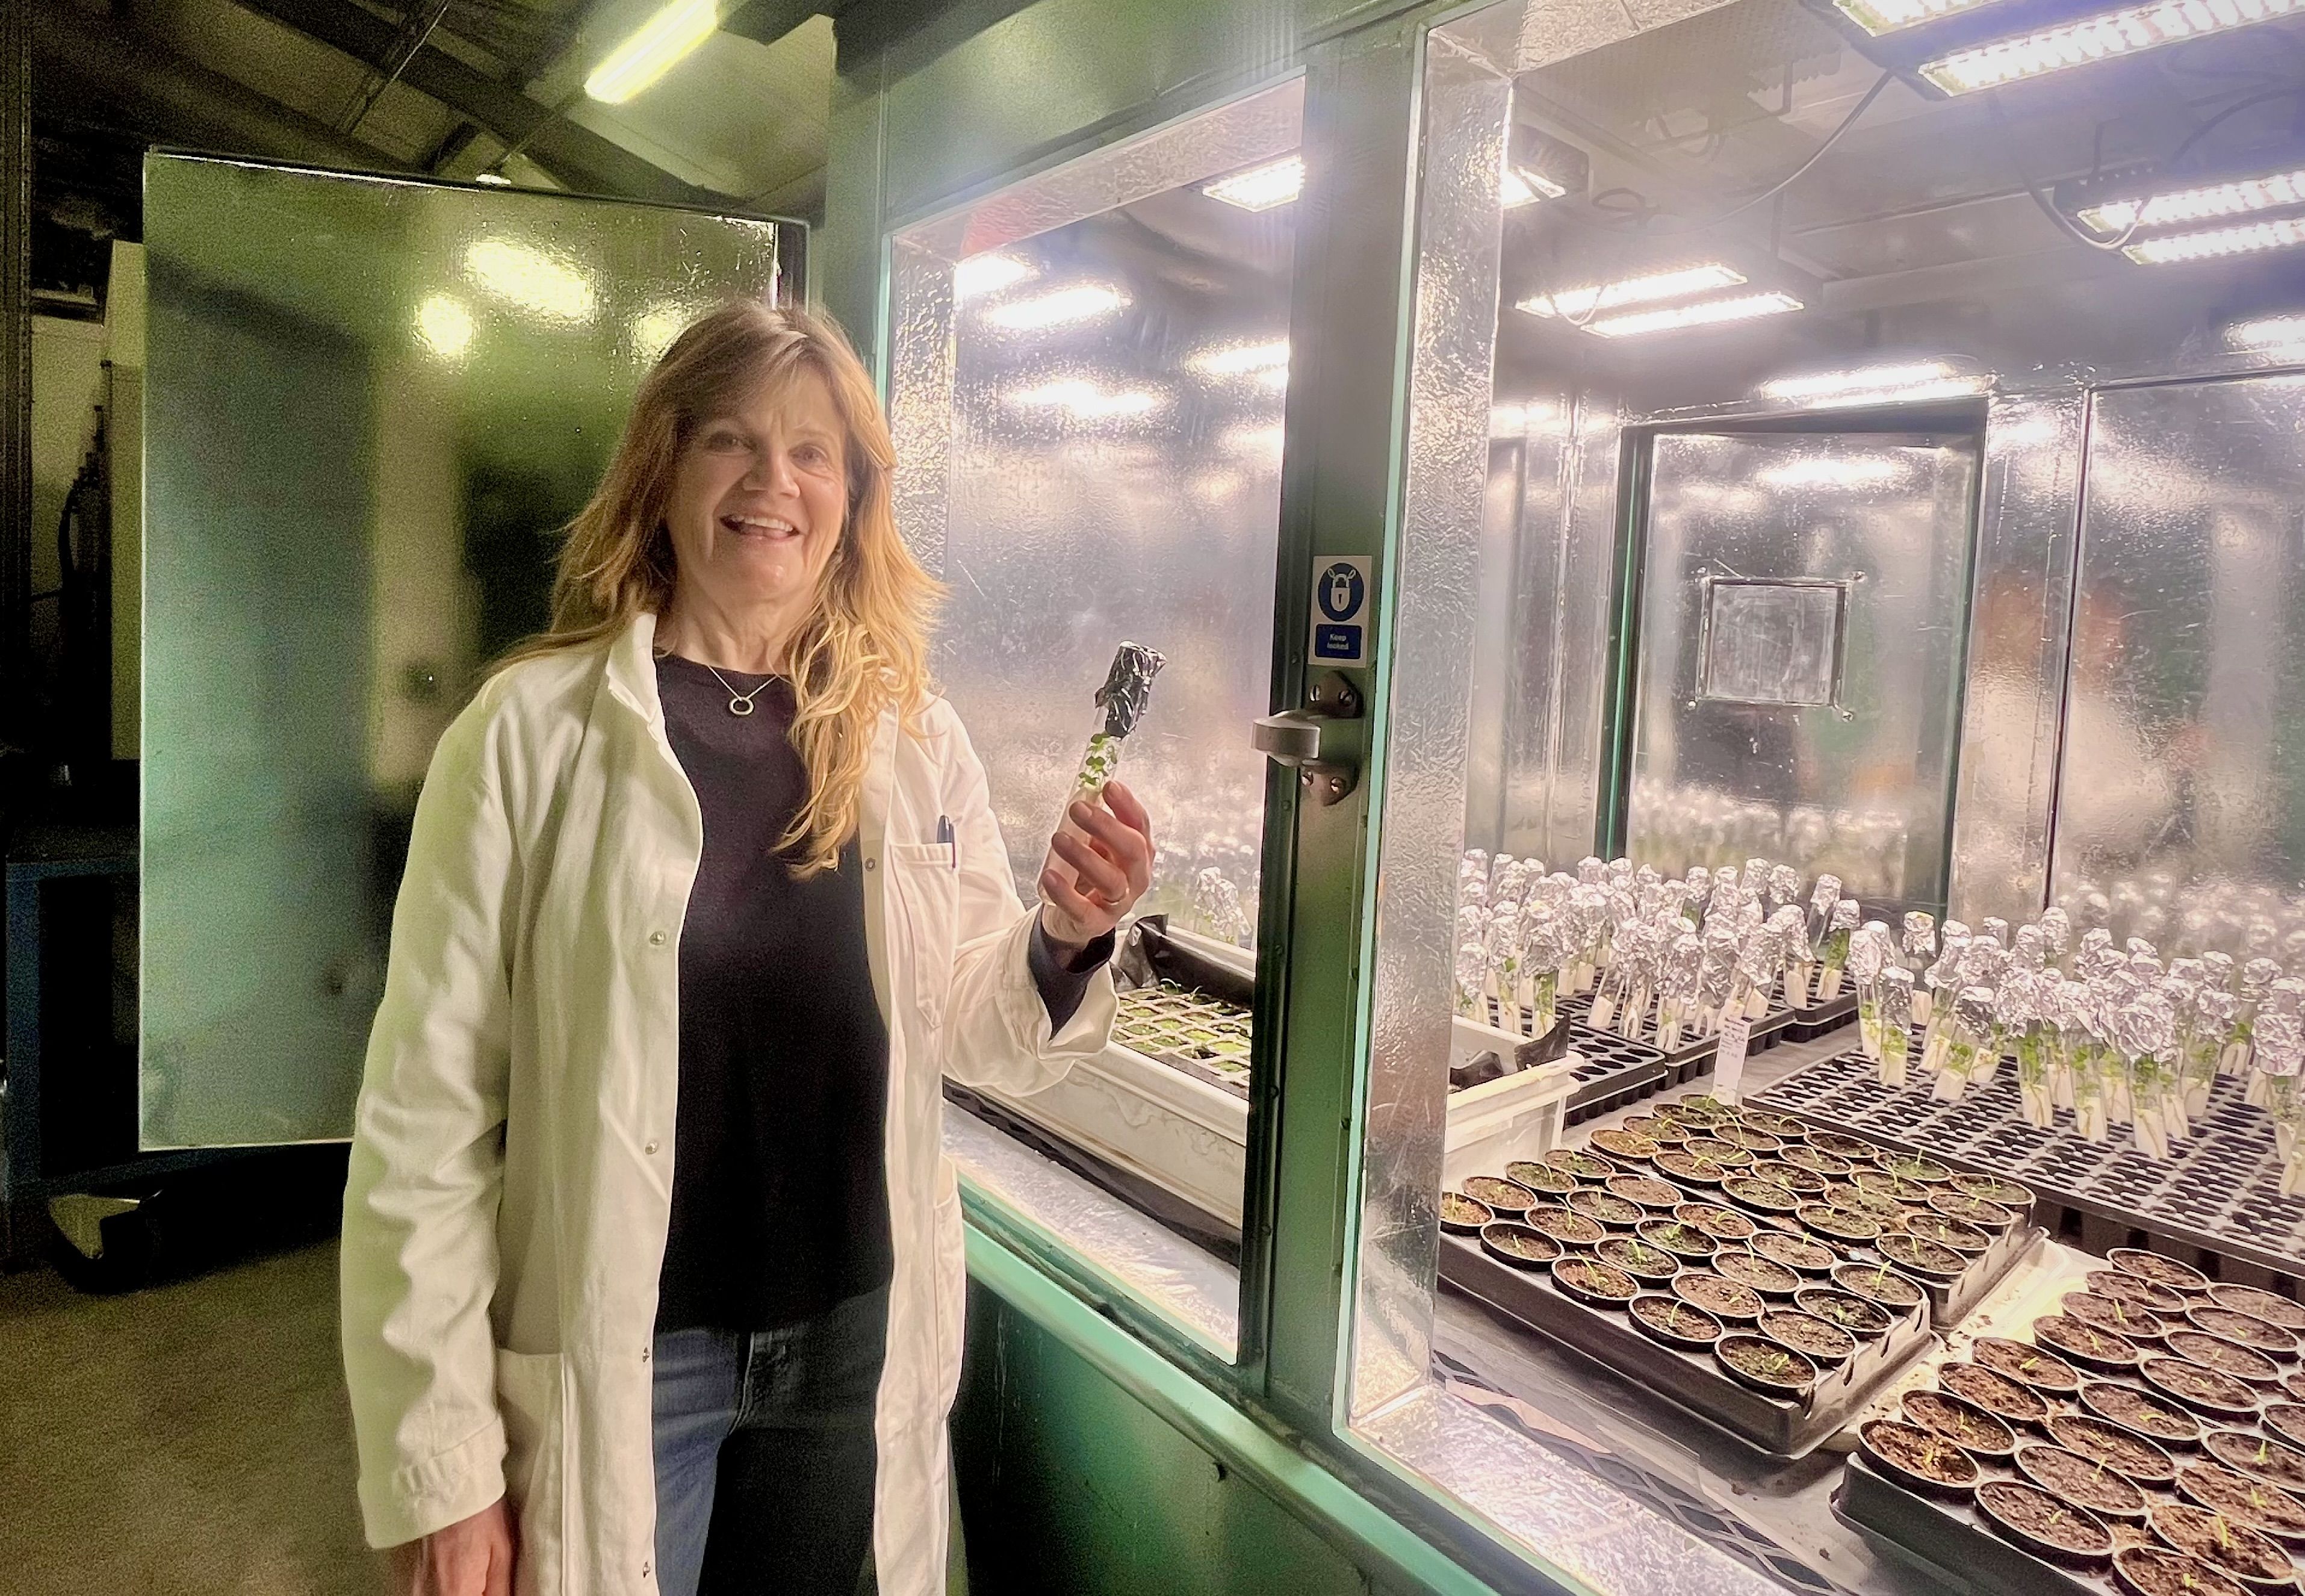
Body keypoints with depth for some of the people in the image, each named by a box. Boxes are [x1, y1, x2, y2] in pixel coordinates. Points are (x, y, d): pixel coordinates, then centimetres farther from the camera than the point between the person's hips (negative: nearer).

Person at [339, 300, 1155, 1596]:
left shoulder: (919, 738, -2)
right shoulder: (534, 729, -12)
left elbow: (974, 1036, 4)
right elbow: (429, 1112, -10)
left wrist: (1064, 943, -17)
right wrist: (437, 1473, -9)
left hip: (858, 1344, 3)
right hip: (612, 1361, -3)